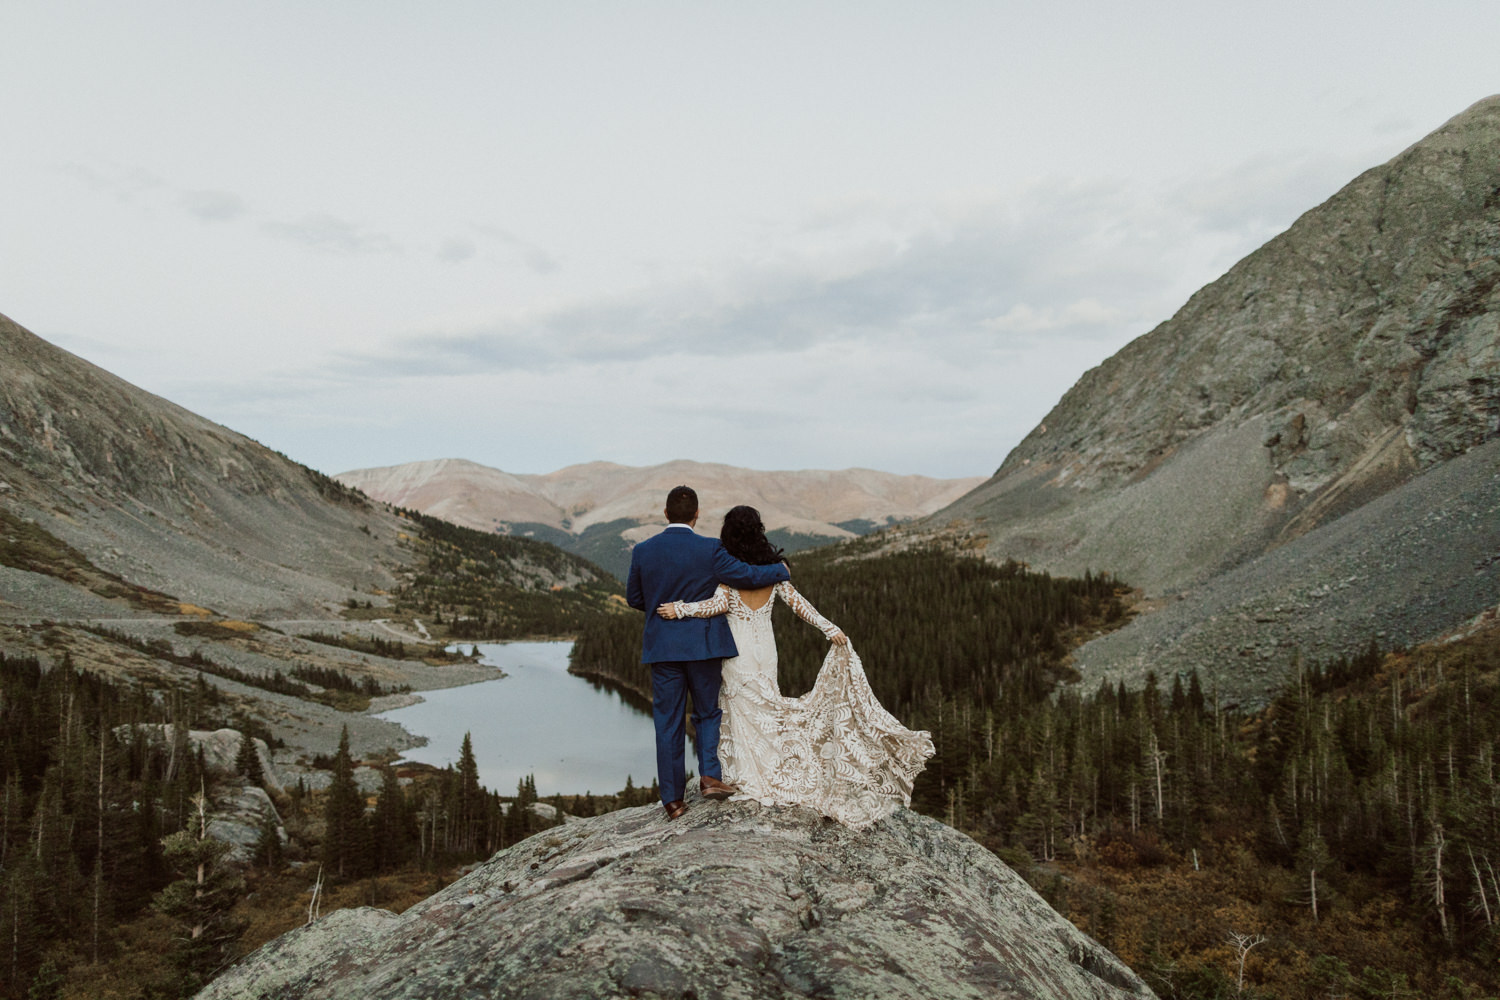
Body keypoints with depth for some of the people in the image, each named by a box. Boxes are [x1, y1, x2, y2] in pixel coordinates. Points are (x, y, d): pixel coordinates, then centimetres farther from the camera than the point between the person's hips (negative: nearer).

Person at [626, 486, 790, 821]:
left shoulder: (643, 551, -2)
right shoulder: (709, 550, -10)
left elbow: (633, 598, 8)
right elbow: (748, 575, -8)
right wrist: (781, 571, 10)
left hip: (662, 647, 2)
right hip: (702, 645, -2)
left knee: (668, 721, 8)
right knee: (707, 712, 16)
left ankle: (673, 799, 10)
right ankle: (709, 775, -1)